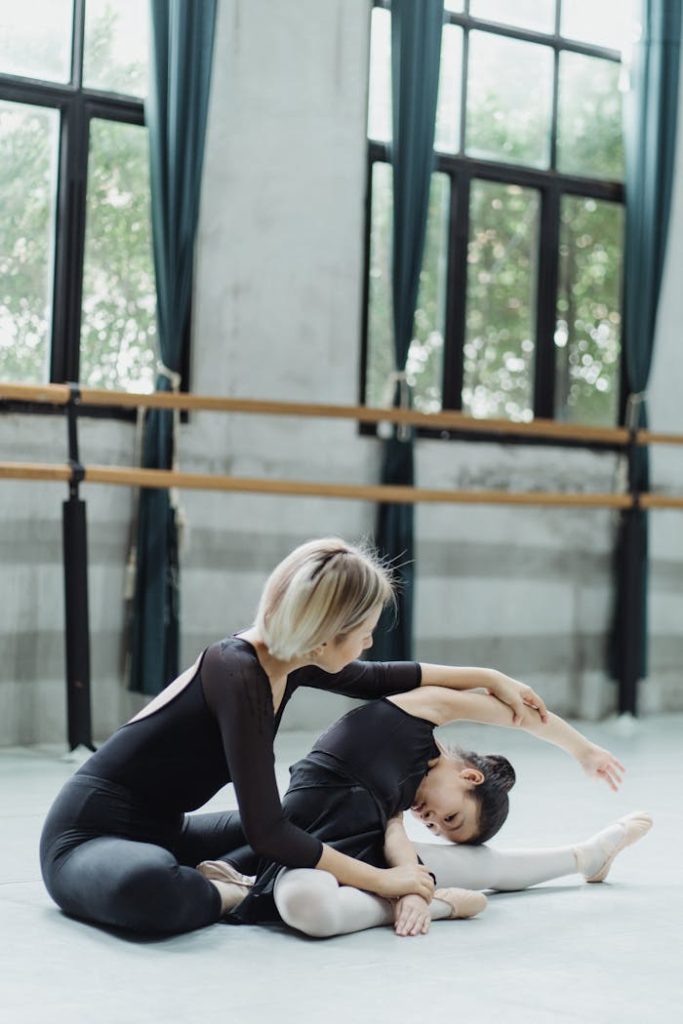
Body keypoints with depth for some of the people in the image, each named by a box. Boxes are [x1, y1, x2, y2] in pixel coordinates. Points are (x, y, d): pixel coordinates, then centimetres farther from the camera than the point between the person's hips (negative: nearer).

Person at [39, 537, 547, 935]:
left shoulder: (286, 658, -3)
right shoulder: (239, 675, -27)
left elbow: (379, 680, 17)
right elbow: (266, 831, -27)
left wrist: (491, 678, 18)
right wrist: (381, 880, -20)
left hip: (160, 833, 9)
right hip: (90, 837, -9)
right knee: (153, 885, -44)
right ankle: (249, 895, -15)